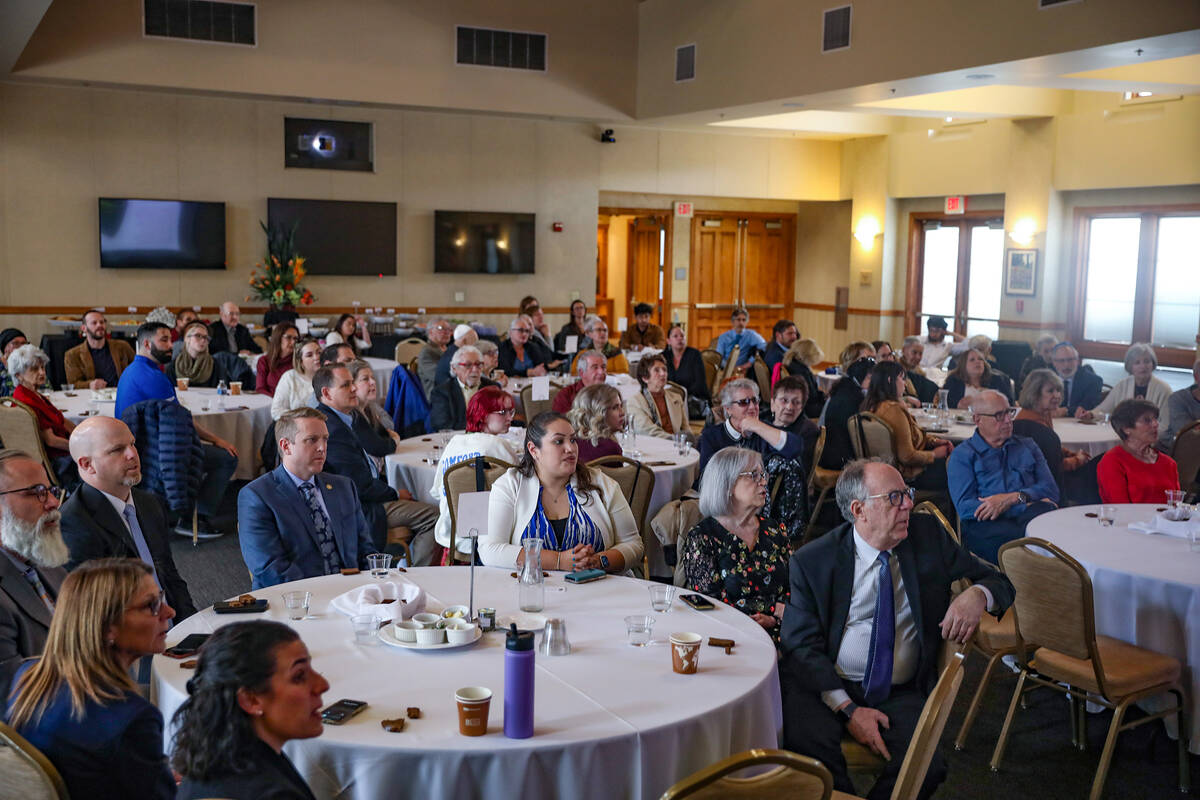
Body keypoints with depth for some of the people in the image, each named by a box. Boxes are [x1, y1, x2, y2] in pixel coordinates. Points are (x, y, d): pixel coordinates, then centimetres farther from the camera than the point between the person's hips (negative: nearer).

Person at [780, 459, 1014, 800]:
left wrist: (977, 595, -14)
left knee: (927, 767, -26)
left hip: (900, 693, 2)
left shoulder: (927, 535, 5)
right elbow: (801, 645, -5)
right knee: (809, 746, -32)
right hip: (826, 686, -2)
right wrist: (847, 708, -16)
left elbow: (997, 581, 12)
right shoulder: (811, 561, -3)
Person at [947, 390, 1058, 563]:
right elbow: (965, 507, -3)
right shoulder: (962, 455, 12)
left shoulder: (1027, 446, 27)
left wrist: (1013, 498, -7)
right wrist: (1027, 504, -6)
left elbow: (1051, 490, 13)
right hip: (986, 525, -4)